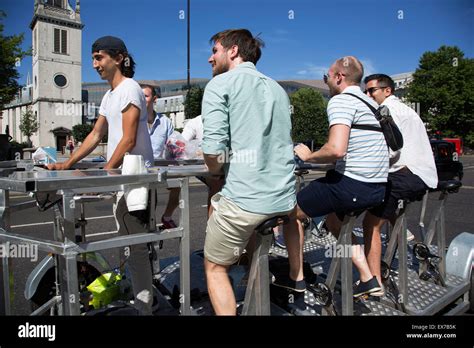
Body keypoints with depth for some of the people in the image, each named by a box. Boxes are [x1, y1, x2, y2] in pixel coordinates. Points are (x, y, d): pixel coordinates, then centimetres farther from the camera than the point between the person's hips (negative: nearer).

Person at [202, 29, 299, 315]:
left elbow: (213, 150, -16)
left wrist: (216, 170, 6)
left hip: (243, 199, -6)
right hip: (284, 197, 7)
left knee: (214, 268, 13)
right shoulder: (278, 88, 17)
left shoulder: (220, 84, -3)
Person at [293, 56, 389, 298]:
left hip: (353, 185, -9)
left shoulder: (340, 101, -12)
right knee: (334, 220, 28)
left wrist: (308, 156, -9)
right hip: (378, 185, 9)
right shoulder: (370, 103, 18)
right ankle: (368, 279, 26)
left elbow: (336, 149, -27)